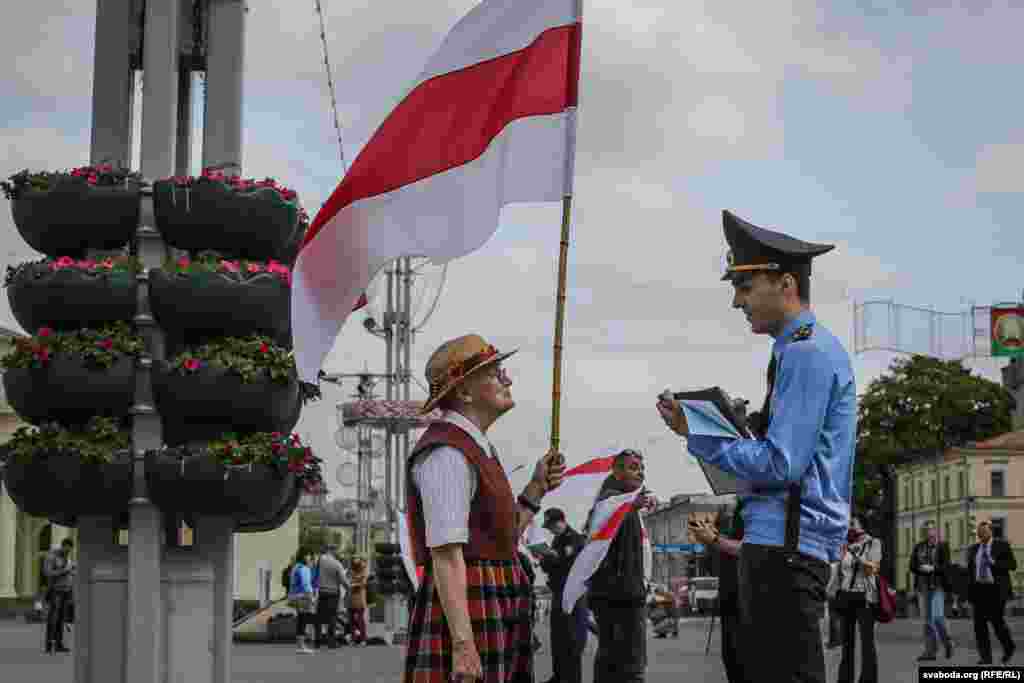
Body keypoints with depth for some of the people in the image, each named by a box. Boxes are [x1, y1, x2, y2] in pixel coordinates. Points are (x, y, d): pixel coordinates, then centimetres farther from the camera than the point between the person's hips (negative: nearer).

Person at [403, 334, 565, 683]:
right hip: (466, 613, -10)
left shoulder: (474, 448, 18)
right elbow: (446, 556, -21)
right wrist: (462, 646, -26)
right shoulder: (447, 453, -14)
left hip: (492, 616, 10)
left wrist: (538, 486, 14)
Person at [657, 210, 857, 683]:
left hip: (784, 548, -11)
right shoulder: (811, 347, 19)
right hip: (782, 543, 11)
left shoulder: (806, 353, -12)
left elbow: (780, 465, -18)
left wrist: (697, 435, -10)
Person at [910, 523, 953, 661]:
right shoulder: (918, 548, 11)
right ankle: (930, 651, 11)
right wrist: (922, 568, -11)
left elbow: (946, 567, -6)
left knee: (937, 617, -13)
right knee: (927, 619, 6)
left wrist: (933, 568, -18)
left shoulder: (942, 547, 1)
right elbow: (912, 566, 7)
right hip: (922, 586, 4)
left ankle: (947, 643, 11)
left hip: (937, 586, -4)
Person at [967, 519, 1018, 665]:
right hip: (979, 589, 4)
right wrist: (968, 590, 9)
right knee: (979, 622, -5)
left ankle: (1009, 647, 27)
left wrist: (994, 563, -19)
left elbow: (1012, 565, -6)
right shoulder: (973, 549, 11)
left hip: (996, 589, -4)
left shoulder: (1002, 545, -2)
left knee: (997, 621, -2)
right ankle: (985, 657, -1)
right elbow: (970, 570, 17)